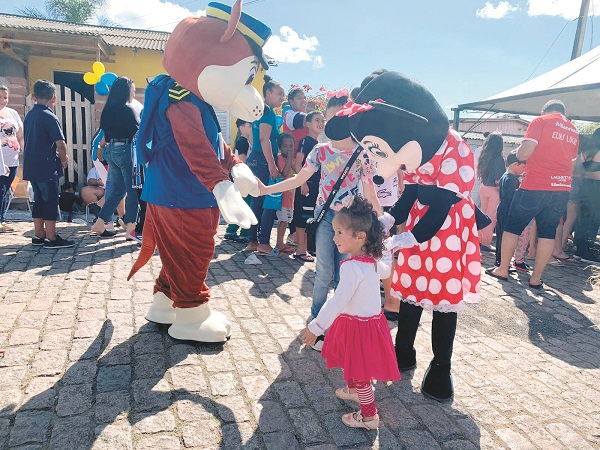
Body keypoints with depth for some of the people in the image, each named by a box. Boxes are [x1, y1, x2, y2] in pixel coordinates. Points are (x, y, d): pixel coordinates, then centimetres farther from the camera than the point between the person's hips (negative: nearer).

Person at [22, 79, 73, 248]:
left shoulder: (29, 116, 11)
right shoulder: (50, 117, -13)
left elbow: (29, 141, 16)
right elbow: (60, 144, -17)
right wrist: (64, 159, 2)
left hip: (31, 167, 8)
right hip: (47, 168, -8)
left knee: (39, 200, 14)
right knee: (50, 201, -2)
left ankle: (39, 235, 20)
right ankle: (51, 238, 2)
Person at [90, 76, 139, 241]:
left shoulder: (108, 109, 11)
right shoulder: (127, 109, -12)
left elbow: (105, 131, 16)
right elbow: (137, 132, -13)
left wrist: (102, 147, 26)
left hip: (111, 150, 8)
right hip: (125, 150, -8)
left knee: (116, 190, 14)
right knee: (132, 190, -1)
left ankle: (100, 224, 13)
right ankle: (130, 229, -1)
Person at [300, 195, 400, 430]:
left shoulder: (352, 267, -30)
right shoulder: (373, 260, -1)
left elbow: (338, 301, -31)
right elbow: (385, 271, 21)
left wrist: (315, 327, -25)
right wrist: (386, 253, 39)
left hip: (358, 325, -9)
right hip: (372, 319, 9)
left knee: (358, 371, 8)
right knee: (354, 365, 30)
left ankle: (369, 416, 24)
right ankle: (355, 390, 54)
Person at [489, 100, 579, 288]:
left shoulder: (541, 121, -2)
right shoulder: (573, 131, 16)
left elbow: (523, 153, -12)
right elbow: (571, 160, 22)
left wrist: (519, 151, 9)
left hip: (535, 187, -5)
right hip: (562, 189, 5)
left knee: (512, 227, 8)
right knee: (547, 233, 7)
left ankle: (502, 269, 15)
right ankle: (536, 278, 10)